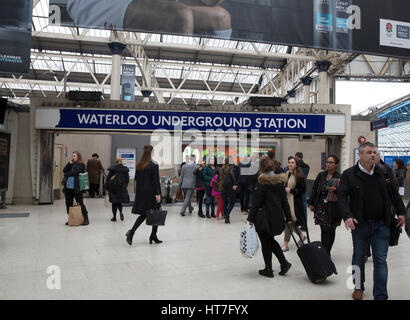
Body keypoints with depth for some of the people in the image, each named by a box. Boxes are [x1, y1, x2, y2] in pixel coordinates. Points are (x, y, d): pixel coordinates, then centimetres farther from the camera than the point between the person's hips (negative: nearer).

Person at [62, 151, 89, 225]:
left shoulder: (81, 165, -4)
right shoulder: (71, 164, 16)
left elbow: (74, 172, -15)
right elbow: (64, 170, 4)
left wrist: (66, 174, 0)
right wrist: (70, 163, -4)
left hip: (76, 188, -7)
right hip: (68, 187, 7)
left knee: (80, 203, -2)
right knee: (68, 204, 11)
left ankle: (86, 219, 6)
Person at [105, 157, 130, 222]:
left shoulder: (112, 169, -7)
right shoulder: (125, 169, 3)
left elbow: (108, 178, -4)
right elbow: (127, 180, 7)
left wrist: (107, 187, 6)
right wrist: (125, 187, 19)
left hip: (113, 188, -2)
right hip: (122, 189, 2)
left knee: (114, 203, 8)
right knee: (119, 202, 12)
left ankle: (114, 217, 10)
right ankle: (120, 211, -16)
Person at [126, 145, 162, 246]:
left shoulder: (138, 166, 5)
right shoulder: (154, 166, -11)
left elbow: (136, 179, 9)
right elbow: (156, 181, -14)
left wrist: (138, 192, 17)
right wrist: (158, 194, -13)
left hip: (141, 193, 6)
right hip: (151, 193, -6)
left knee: (143, 215, 12)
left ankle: (131, 232, -4)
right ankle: (153, 236, 15)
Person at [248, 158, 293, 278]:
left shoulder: (261, 182, -13)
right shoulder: (279, 181, 5)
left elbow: (257, 202, -15)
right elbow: (284, 200, 7)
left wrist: (251, 218, -10)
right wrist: (288, 218, 12)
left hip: (265, 217, -6)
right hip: (278, 217, 6)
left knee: (266, 243, 7)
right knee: (271, 240, 23)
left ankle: (268, 269, 15)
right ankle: (284, 262, 15)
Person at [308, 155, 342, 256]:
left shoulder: (340, 177, -2)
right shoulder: (321, 175, 6)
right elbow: (314, 189, 9)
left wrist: (335, 189, -20)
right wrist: (311, 203, 5)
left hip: (334, 207, -1)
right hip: (321, 206, 1)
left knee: (331, 230, 8)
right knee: (324, 230, -3)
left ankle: (326, 252, 20)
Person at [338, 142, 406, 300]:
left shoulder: (383, 173, 6)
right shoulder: (349, 174, -5)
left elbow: (394, 193, 15)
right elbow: (342, 196, -10)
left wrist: (401, 212, 13)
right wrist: (347, 216, -22)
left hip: (381, 225, 2)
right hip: (359, 224, -1)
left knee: (381, 260, 3)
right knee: (358, 257, 14)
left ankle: (380, 296, 11)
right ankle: (358, 288, 34)